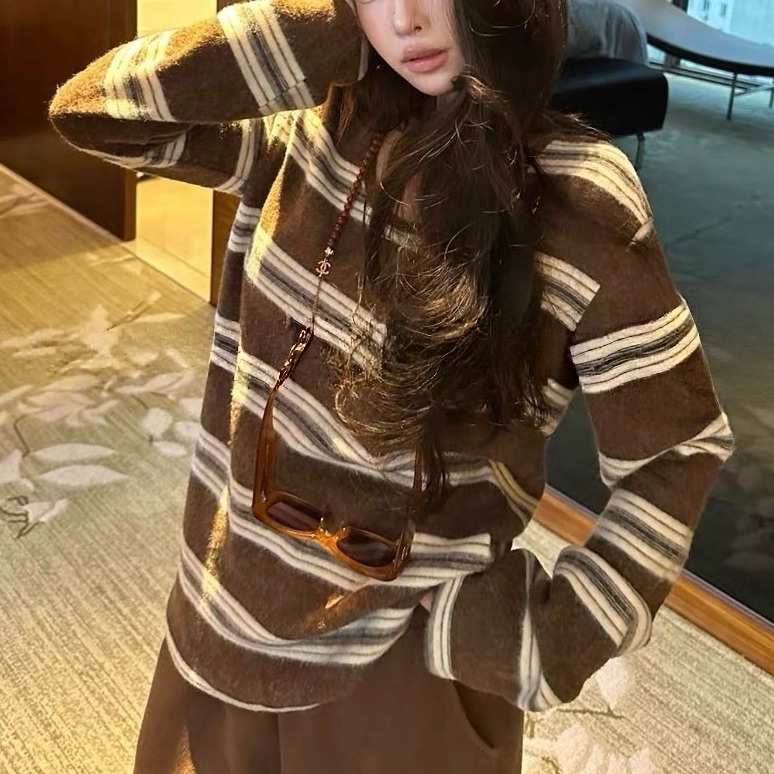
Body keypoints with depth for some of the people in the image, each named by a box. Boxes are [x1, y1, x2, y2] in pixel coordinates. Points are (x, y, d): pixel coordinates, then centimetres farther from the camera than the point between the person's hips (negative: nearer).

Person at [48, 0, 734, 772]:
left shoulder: (580, 202, -19)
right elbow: (89, 108, -7)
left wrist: (564, 627, -15)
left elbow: (675, 451, -10)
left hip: (400, 648, -4)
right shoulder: (317, 125, -6)